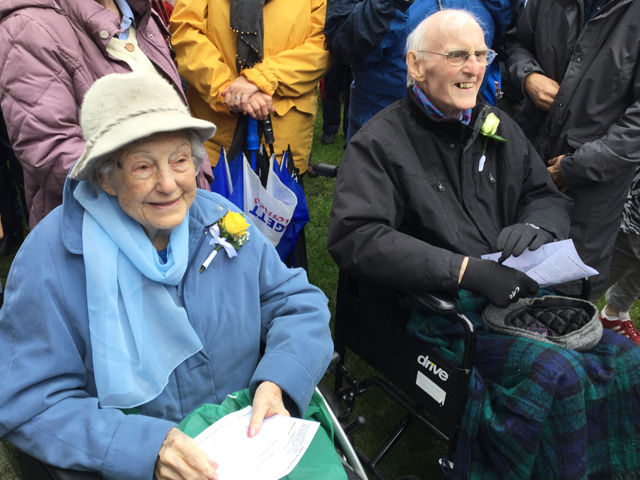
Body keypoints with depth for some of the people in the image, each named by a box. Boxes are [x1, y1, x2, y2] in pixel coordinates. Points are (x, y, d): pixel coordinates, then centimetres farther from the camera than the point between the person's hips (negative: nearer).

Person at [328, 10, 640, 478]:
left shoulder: (497, 127, 13)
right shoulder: (379, 142, -8)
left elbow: (551, 199, 19)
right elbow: (355, 237, -22)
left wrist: (536, 227, -8)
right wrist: (466, 270, -26)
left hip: (513, 294, 7)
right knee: (558, 374, -23)